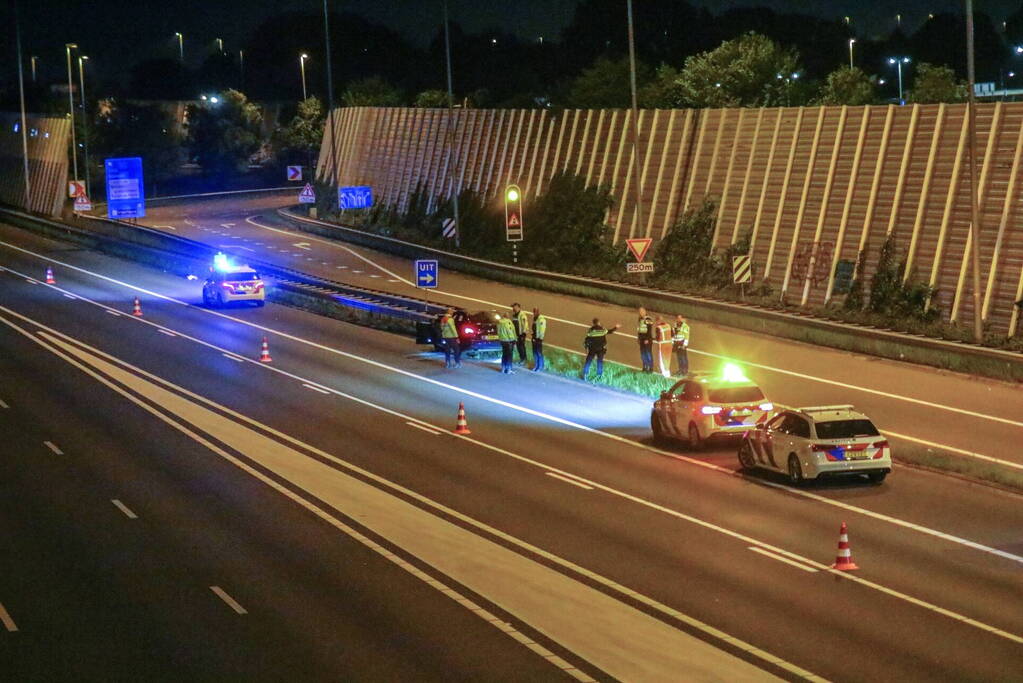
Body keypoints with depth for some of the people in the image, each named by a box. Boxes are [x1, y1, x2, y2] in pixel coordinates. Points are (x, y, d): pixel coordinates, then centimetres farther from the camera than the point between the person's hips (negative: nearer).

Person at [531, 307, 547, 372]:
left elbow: (542, 330, -18)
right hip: (534, 338, 9)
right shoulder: (534, 319, 11)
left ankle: (540, 367, 3)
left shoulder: (541, 319, -16)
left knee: (539, 353, -3)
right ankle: (536, 366, 21)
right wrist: (533, 335, 16)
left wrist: (540, 338, -19)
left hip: (539, 338, -9)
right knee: (535, 352, 12)